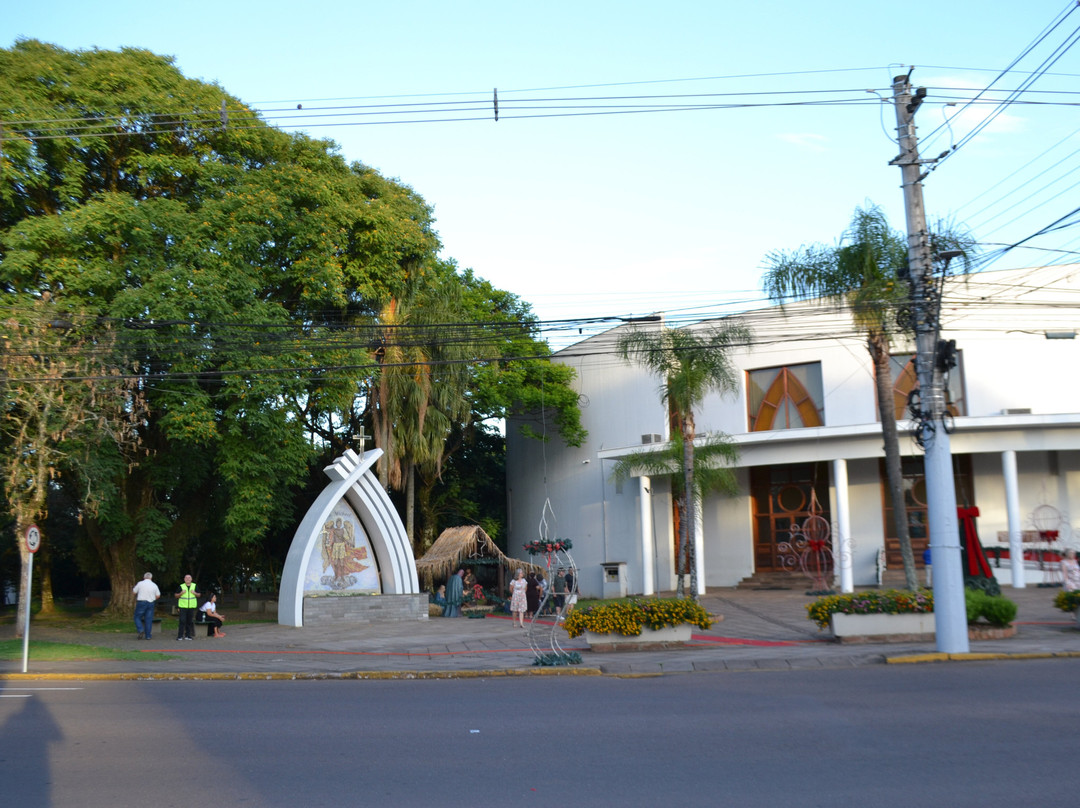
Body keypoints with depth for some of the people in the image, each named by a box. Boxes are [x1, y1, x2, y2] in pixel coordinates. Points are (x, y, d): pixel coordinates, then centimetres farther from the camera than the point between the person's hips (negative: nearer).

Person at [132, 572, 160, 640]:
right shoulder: (154, 585, 4)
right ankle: (148, 635, 5)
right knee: (149, 619, 6)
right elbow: (158, 595, 7)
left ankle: (141, 630, -11)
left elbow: (134, 591, 6)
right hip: (151, 603, 3)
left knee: (137, 617, 9)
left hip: (141, 602, -3)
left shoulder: (140, 583, -4)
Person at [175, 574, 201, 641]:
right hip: (183, 606, -2)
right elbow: (176, 596, 5)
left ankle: (187, 635, 12)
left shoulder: (194, 586, 9)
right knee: (182, 621, -9)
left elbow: (199, 595, 12)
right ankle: (180, 636, -6)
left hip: (191, 607, 2)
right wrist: (181, 593, -14)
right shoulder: (181, 586, 4)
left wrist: (195, 593, -8)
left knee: (189, 621, 4)